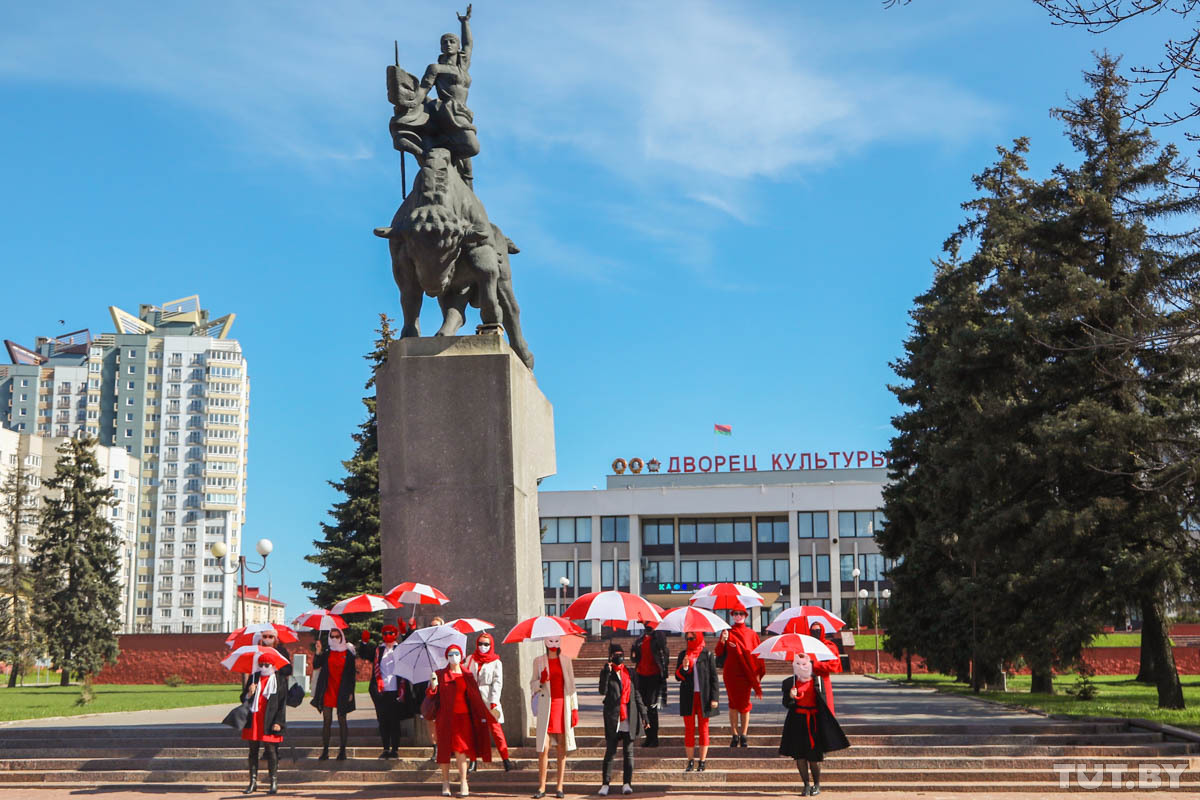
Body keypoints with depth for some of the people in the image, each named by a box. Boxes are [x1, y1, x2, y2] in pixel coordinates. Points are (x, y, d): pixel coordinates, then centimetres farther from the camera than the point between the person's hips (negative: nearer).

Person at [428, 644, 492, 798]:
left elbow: (475, 697, 11)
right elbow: (433, 696, 1)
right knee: (445, 749, 3)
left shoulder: (467, 675, 9)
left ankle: (463, 783, -4)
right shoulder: (440, 674, 6)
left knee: (460, 749, -9)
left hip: (462, 716, 0)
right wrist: (433, 686, -19)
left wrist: (482, 715, 7)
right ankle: (445, 783, 13)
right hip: (445, 717, 0)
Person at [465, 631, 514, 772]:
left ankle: (505, 758, -2)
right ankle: (473, 761, 8)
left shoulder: (496, 662, 5)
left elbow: (497, 683, -1)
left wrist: (494, 701, -11)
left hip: (488, 699, -2)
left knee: (495, 729, -6)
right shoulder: (470, 659, 12)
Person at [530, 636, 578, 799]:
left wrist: (575, 709, 4)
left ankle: (559, 787, 7)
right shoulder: (538, 661, 7)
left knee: (562, 747, 2)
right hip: (546, 707, -1)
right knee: (543, 747, -6)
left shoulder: (566, 660, 10)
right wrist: (541, 681, -13)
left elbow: (571, 685, 10)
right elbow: (533, 684, 10)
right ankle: (541, 787, 0)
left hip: (563, 706, 1)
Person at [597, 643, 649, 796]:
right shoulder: (606, 672, 5)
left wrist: (644, 715, 10)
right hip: (612, 717, -2)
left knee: (628, 752, 4)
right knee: (610, 751, -1)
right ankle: (605, 784, 3)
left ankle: (627, 783, 8)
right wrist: (607, 673, -17)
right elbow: (603, 690, -10)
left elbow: (637, 695, 14)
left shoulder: (631, 674, 13)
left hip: (629, 718, 2)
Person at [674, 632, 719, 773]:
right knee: (689, 729, 4)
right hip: (688, 697, 2)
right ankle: (690, 761, 11)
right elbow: (678, 677, 5)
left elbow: (713, 677, -1)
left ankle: (702, 762, 9)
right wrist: (684, 667, -15)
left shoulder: (707, 655, 0)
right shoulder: (683, 655, 8)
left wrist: (714, 697, -7)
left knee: (703, 729, 3)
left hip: (703, 696, -2)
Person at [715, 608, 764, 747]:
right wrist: (723, 640, -18)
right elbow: (718, 653, 0)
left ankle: (743, 735, 7)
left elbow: (757, 654, 7)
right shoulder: (727, 633, 5)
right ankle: (735, 735, 9)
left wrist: (757, 673, 2)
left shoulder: (751, 634, 6)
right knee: (733, 703, 3)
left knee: (744, 704, 1)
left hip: (746, 673, 0)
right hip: (731, 673, 0)